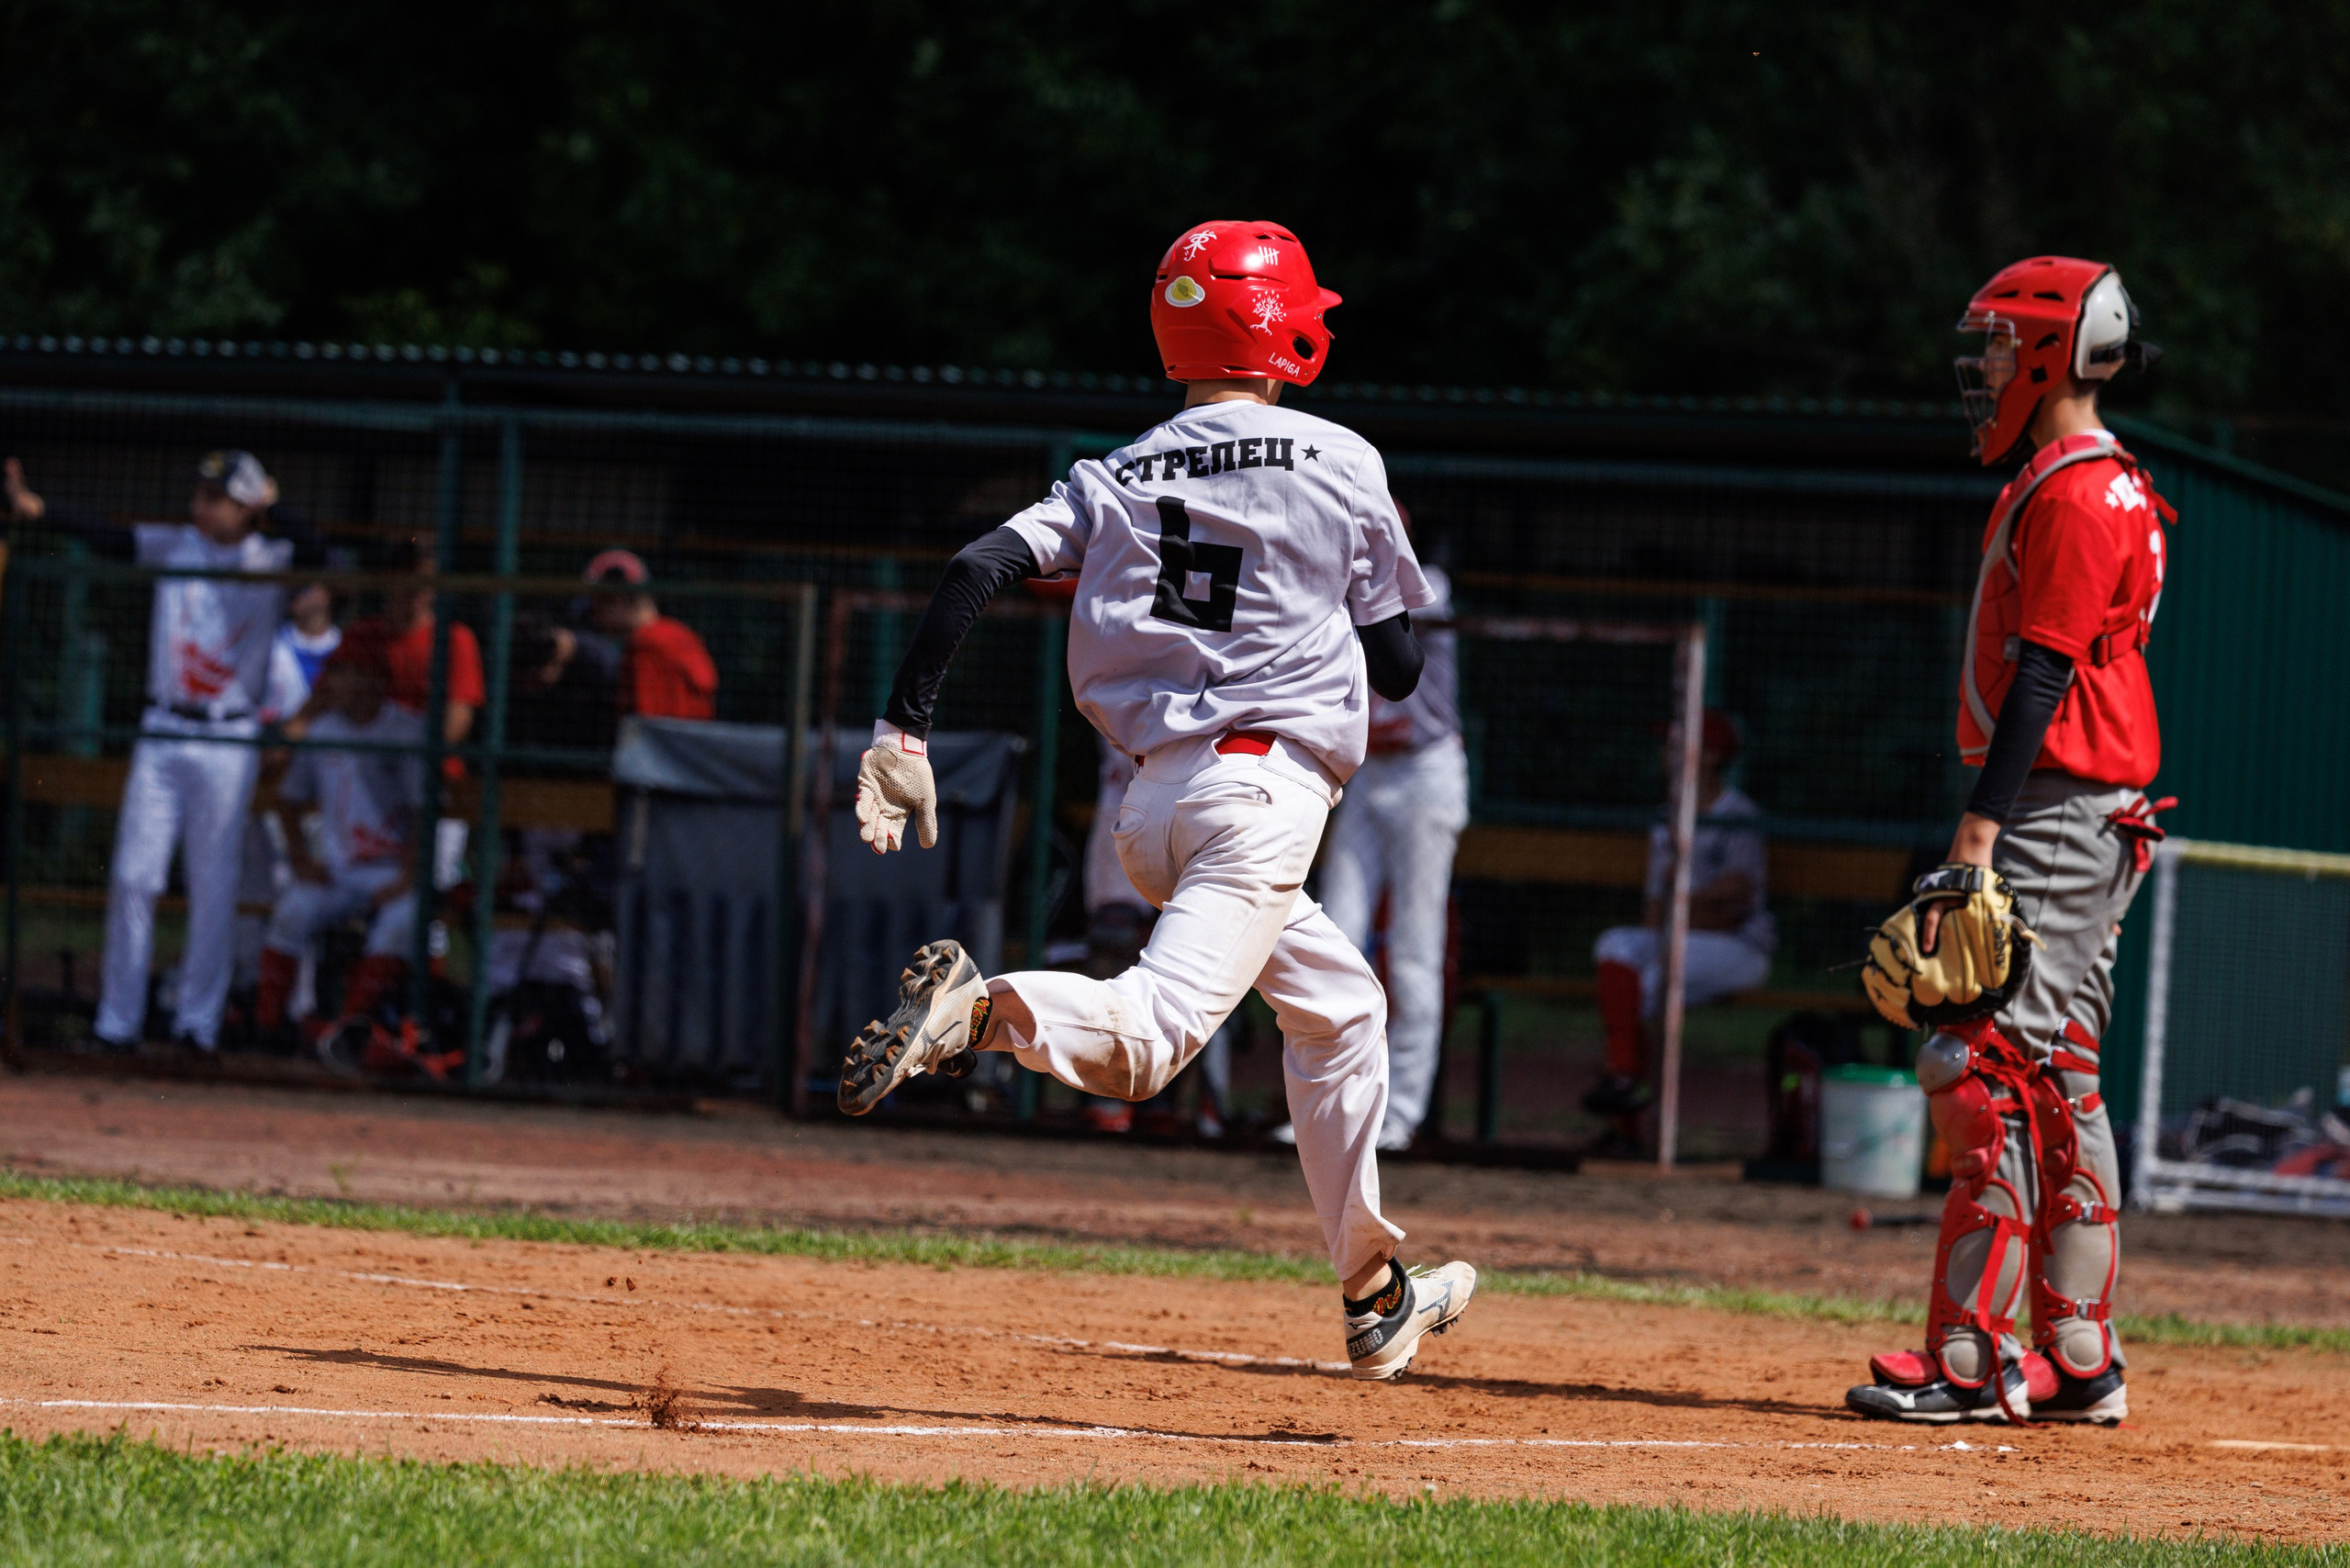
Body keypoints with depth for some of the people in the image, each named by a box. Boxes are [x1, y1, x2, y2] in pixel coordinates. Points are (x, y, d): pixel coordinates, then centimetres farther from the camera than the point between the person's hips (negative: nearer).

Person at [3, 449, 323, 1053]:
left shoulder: (269, 560, -3)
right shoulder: (170, 545, 4)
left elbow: (314, 556, -21)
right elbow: (104, 537, -6)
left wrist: (273, 507, -26)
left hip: (229, 745, -2)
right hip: (161, 735, 2)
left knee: (214, 888, 1)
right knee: (133, 878, 0)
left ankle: (198, 1021, 10)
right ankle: (118, 1021, 6)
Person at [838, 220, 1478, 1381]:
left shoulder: (1114, 479, 11)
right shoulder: (1338, 465, 2)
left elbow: (977, 572, -4)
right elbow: (1397, 667, 5)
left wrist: (901, 732, -7)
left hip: (1153, 805, 6)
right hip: (1269, 783, -6)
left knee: (1339, 1006, 25)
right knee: (1144, 1042, -19)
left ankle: (1372, 1292, 29)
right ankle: (985, 1008, -48)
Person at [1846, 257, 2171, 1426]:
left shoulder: (2073, 494, -14)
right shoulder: (2071, 483, 19)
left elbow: (2042, 676, -21)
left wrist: (1977, 842, -26)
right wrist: (1986, 839, 21)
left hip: (2054, 808, -11)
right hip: (2090, 818, 11)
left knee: (1986, 1070, -13)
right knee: (2055, 1084, 12)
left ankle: (1972, 1357, -15)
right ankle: (2078, 1361, 14)